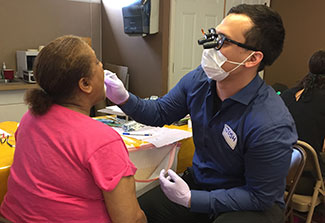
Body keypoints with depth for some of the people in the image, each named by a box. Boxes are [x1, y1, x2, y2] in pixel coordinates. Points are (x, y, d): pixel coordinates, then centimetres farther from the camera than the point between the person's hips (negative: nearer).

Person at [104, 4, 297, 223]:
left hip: (251, 204, -5)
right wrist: (124, 98, -16)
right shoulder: (198, 80, -11)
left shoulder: (272, 126, -30)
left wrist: (190, 199, -23)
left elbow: (259, 196, -21)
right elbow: (159, 113, 3)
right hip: (199, 181, 6)